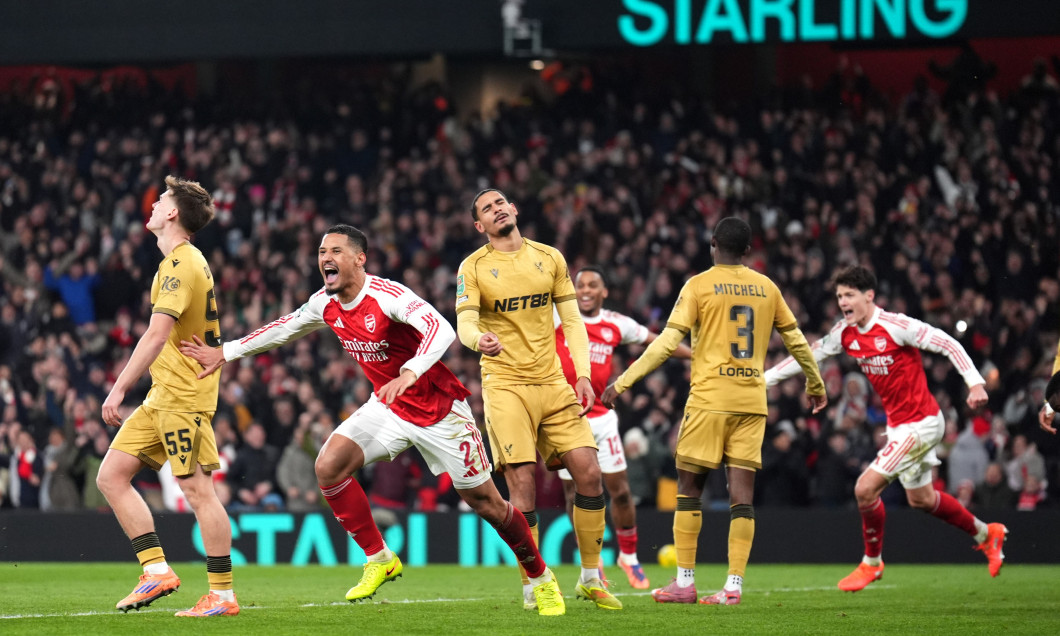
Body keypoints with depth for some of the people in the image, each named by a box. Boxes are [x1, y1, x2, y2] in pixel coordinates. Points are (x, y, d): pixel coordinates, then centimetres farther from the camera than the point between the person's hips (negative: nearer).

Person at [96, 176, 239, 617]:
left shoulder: (181, 264, -14)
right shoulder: (185, 261, 17)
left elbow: (156, 335, -22)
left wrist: (119, 389, -22)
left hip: (183, 395, -10)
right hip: (163, 395, 10)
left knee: (198, 489, -8)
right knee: (111, 476, 6)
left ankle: (222, 595, -5)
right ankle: (157, 571, 6)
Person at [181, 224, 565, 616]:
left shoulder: (388, 296, -26)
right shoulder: (325, 304, -3)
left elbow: (441, 330, -41)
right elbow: (283, 330, 17)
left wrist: (409, 373, -56)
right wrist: (225, 353, 18)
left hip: (440, 411, -6)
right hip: (388, 408, 6)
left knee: (486, 504, -2)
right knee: (328, 467, -14)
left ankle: (541, 578, 21)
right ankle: (379, 559, 1)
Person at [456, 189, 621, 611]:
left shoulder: (549, 258, 10)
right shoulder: (473, 267, 0)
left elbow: (571, 321, 12)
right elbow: (465, 324, -9)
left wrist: (583, 374, 1)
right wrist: (478, 339, -33)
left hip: (553, 383, 4)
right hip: (505, 384, -3)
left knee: (588, 473, -4)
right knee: (522, 483, -11)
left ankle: (591, 579, 10)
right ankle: (533, 588, -1)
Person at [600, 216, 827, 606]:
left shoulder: (699, 286, -3)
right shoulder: (766, 288, 10)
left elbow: (667, 343, -9)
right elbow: (796, 340, 18)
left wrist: (622, 383, -5)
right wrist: (815, 384, 33)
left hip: (709, 399, -3)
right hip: (752, 402, 3)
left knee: (689, 487, 6)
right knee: (741, 493, 1)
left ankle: (685, 581, 4)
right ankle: (734, 585, -5)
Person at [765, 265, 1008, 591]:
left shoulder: (895, 326, -21)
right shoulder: (845, 332, 0)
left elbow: (948, 343, -19)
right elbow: (809, 354, 9)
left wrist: (975, 383, -27)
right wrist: (765, 379, 6)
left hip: (920, 423, -9)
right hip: (898, 424, 9)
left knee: (865, 489, -13)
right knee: (920, 498, 21)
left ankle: (872, 562, 8)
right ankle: (986, 534, 41)